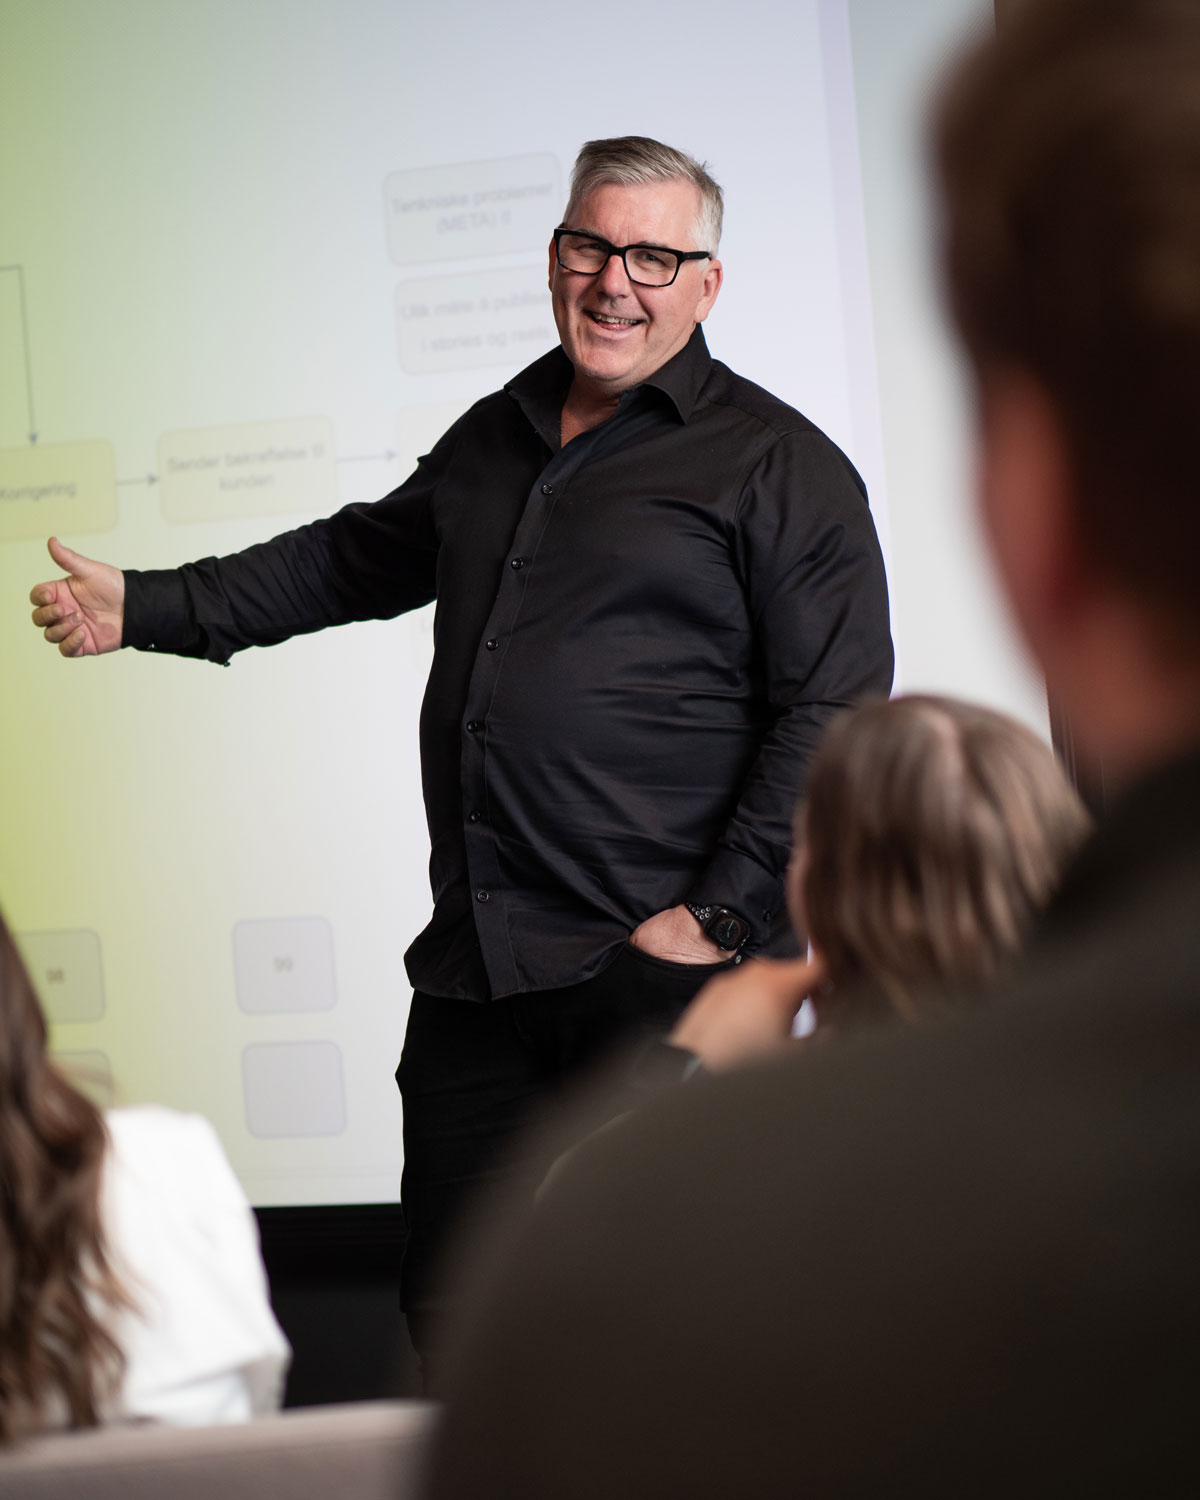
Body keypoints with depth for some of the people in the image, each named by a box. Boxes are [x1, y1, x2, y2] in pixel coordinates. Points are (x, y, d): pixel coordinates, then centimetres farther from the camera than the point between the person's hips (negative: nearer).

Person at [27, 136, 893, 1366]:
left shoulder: (776, 465, -3)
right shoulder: (495, 440, 18)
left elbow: (834, 713, -8)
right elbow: (359, 559, 32)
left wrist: (720, 918, -13)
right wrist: (145, 608, 30)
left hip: (655, 971, -6)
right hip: (474, 964, 6)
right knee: (451, 1323, 9)